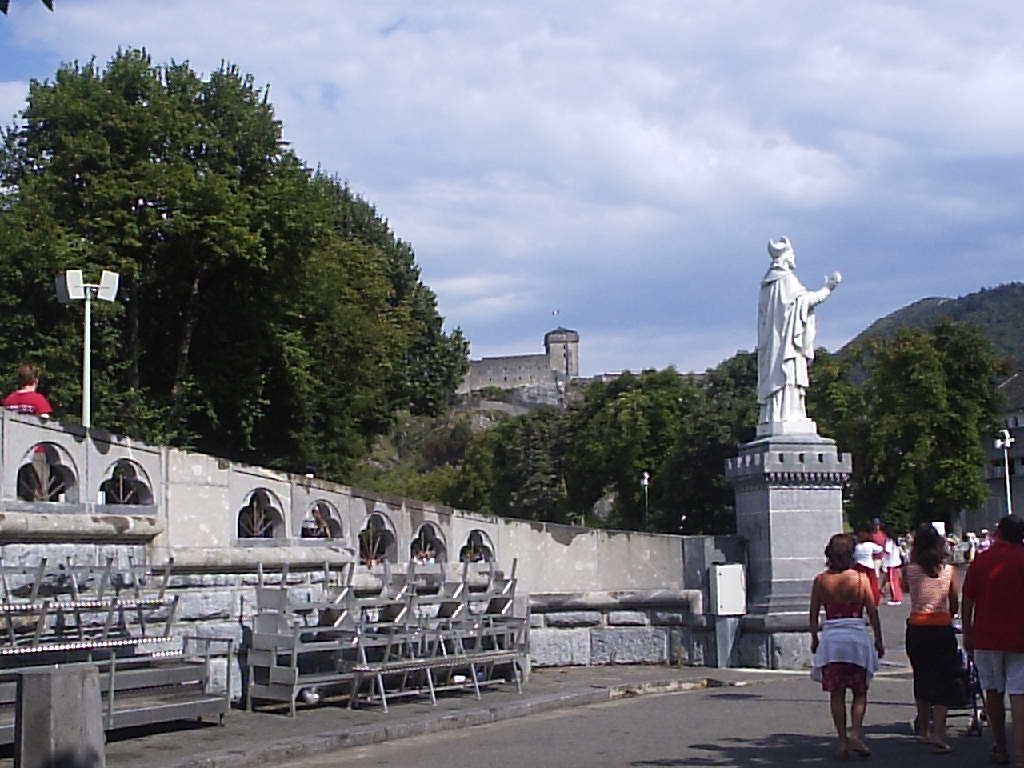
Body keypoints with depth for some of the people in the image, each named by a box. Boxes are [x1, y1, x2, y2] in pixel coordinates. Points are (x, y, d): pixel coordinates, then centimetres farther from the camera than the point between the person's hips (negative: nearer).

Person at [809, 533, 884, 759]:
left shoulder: (820, 581, -1)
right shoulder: (861, 578, -4)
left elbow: (814, 615, 4)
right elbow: (872, 612, -2)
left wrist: (814, 639, 17)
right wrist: (878, 641, 7)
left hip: (830, 637, 1)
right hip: (857, 636, -1)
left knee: (836, 693, 8)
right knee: (860, 692, 10)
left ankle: (842, 740, 7)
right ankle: (856, 733, -7)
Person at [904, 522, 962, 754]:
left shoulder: (911, 570, -6)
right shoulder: (949, 570, -3)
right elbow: (954, 606, 6)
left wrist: (913, 556, 15)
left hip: (917, 629, 1)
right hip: (942, 629, -1)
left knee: (922, 681, 16)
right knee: (943, 683, 1)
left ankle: (925, 732, 26)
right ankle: (938, 735, -11)